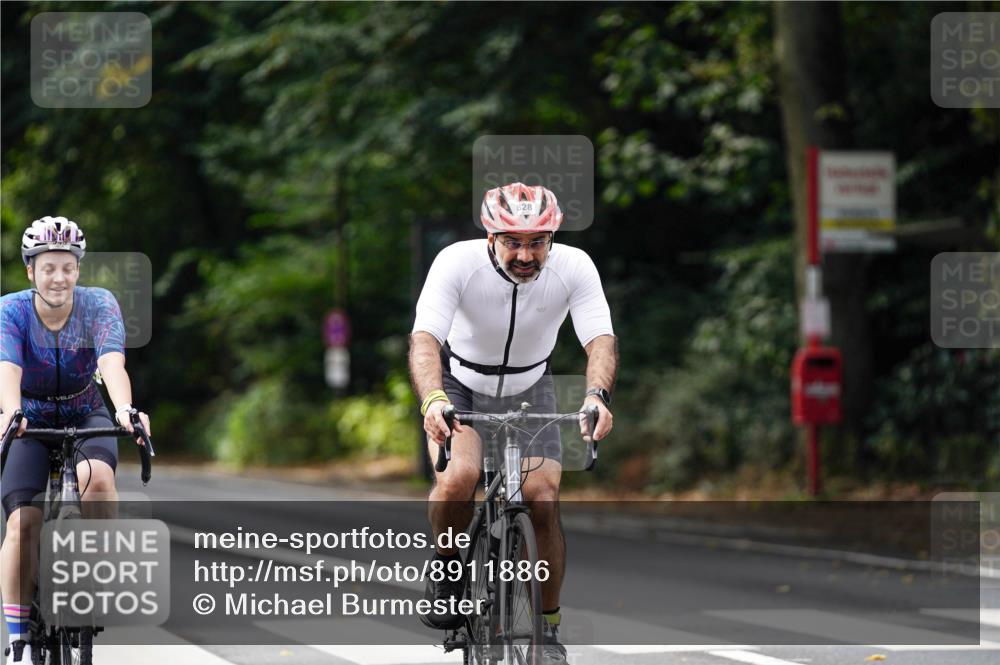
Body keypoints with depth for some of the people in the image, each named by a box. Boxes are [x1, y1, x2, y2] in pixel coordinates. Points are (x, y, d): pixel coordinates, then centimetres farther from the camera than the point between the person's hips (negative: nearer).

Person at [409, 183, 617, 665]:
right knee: (459, 477, -30)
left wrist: (597, 396, -51)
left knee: (543, 500, -15)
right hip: (459, 386, -2)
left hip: (529, 391, 2)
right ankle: (445, 565, 0)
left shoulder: (574, 267, -22)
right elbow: (425, 338, -38)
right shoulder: (458, 263, -28)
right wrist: (432, 400, -57)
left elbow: (601, 340, -30)